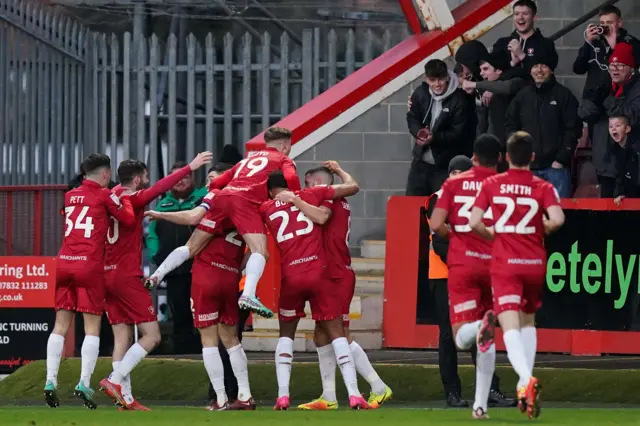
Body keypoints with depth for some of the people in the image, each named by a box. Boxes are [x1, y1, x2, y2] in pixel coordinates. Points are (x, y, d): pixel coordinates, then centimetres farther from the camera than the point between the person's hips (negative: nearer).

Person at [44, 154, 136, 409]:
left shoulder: (70, 196, 15)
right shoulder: (104, 195, -2)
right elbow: (129, 220, 0)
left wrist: (116, 196, 27)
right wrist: (125, 199, 16)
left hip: (65, 263, 5)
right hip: (89, 266, -5)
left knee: (60, 325, 6)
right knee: (92, 327, -2)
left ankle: (51, 381, -3)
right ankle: (84, 383, -12)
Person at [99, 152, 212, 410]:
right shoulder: (133, 198, -10)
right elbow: (162, 187, -20)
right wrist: (190, 167, -19)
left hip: (108, 275, 8)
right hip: (127, 277, -8)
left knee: (122, 338, 7)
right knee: (151, 336, -3)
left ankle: (125, 398, 2)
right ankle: (115, 380, -14)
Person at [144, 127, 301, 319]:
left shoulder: (248, 159, 36)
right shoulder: (283, 160, 20)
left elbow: (215, 184, 31)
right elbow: (291, 179, -3)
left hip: (223, 197, 6)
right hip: (246, 201, -6)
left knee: (191, 247, 12)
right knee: (260, 251, -17)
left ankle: (156, 276, -1)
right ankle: (248, 295, -40)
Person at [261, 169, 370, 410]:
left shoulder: (266, 208, 11)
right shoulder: (310, 195, 9)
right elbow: (353, 188, 13)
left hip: (290, 277, 1)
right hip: (318, 273, -1)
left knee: (286, 334, 18)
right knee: (336, 333, 4)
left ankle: (282, 396, 5)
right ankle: (354, 394, -7)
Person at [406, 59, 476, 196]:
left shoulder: (459, 100, -15)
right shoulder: (420, 93, -2)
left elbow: (459, 134, -14)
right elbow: (412, 118, 7)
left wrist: (434, 138, -26)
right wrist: (419, 132, -15)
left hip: (445, 164, -5)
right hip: (421, 160, 5)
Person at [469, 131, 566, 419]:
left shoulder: (491, 185, 2)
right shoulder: (543, 187, 0)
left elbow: (474, 223, -4)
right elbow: (557, 219, -16)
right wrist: (539, 230, 6)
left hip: (504, 264, -2)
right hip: (535, 263, 2)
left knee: (510, 326, -12)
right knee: (528, 321, 23)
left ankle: (526, 378, -37)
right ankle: (526, 382, 19)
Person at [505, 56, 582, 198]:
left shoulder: (564, 95, 1)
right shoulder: (522, 96, 12)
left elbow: (573, 129, -3)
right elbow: (510, 126, 14)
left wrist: (561, 159, -9)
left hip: (556, 166, -3)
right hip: (528, 167, 3)